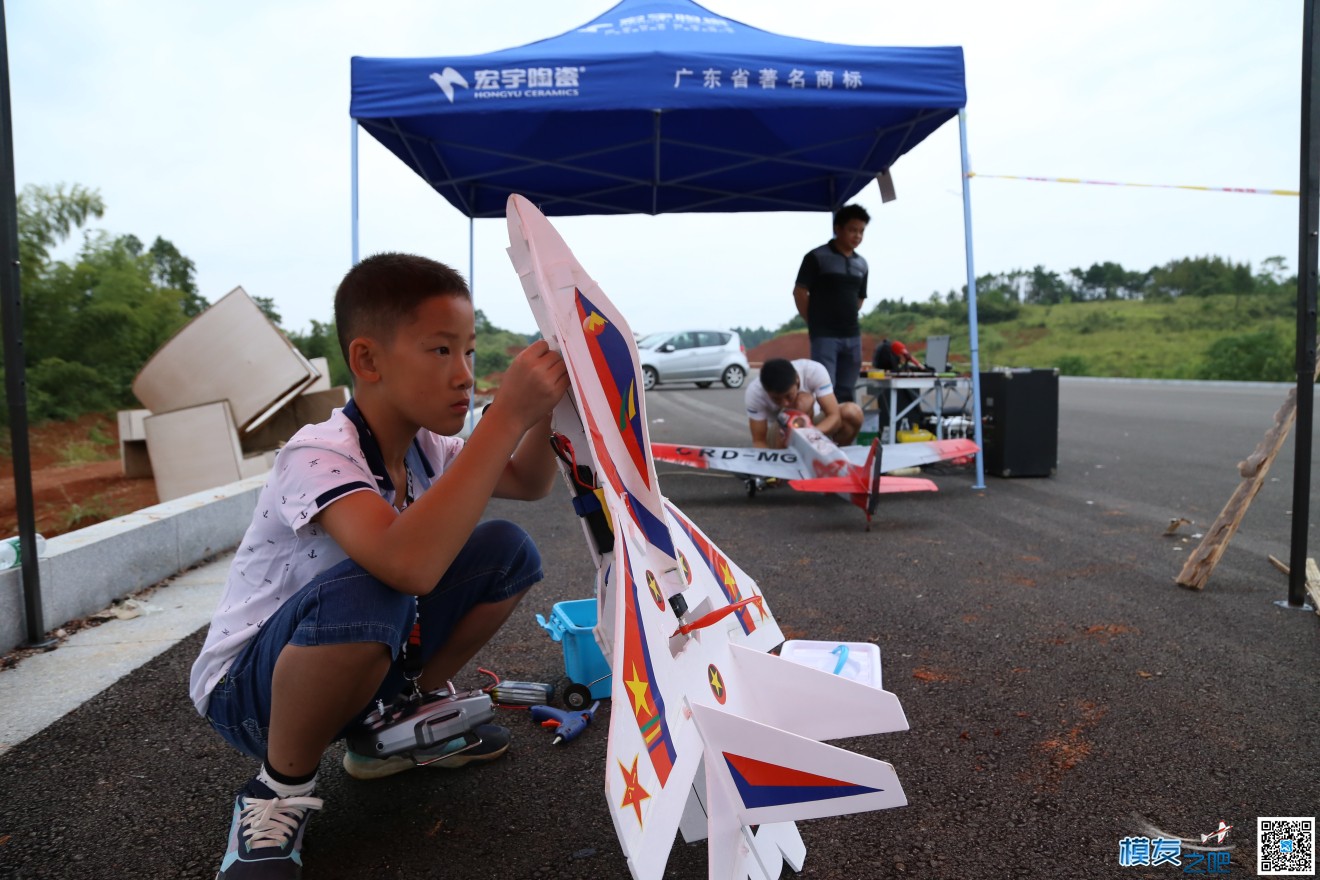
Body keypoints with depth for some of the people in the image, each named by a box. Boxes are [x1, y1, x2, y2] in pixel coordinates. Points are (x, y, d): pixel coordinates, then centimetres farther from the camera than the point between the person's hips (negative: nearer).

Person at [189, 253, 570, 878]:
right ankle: (280, 791, -11)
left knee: (507, 551, -8)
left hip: (356, 660, 7)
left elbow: (528, 484, 7)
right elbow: (410, 564, -48)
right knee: (362, 592, -41)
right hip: (249, 690, -7)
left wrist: (541, 407, -14)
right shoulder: (319, 456, -29)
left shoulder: (424, 447, -5)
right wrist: (506, 415, -45)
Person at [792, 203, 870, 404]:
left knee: (846, 393, 10)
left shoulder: (861, 264, 13)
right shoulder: (817, 257, -4)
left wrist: (848, 320, 12)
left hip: (852, 336, 6)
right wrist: (815, 323, -2)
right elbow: (799, 292, -5)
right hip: (824, 336, -6)